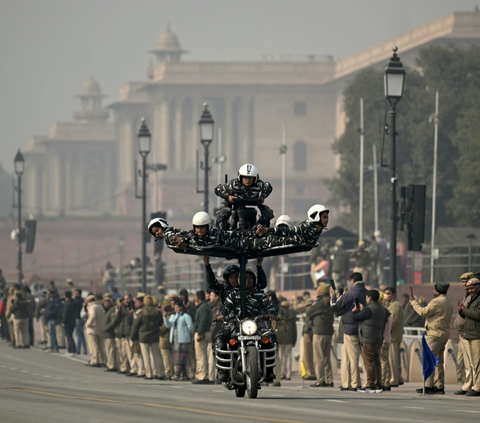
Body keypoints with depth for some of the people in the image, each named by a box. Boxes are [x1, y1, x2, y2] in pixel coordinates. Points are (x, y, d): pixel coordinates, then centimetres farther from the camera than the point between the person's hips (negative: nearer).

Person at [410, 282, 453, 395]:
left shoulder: (436, 302, -14)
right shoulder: (449, 304, 15)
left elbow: (423, 312, -12)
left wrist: (413, 302, 1)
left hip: (435, 334, -10)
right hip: (444, 335, 10)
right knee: (439, 361, 13)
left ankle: (428, 386, -14)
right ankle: (440, 386, 13)